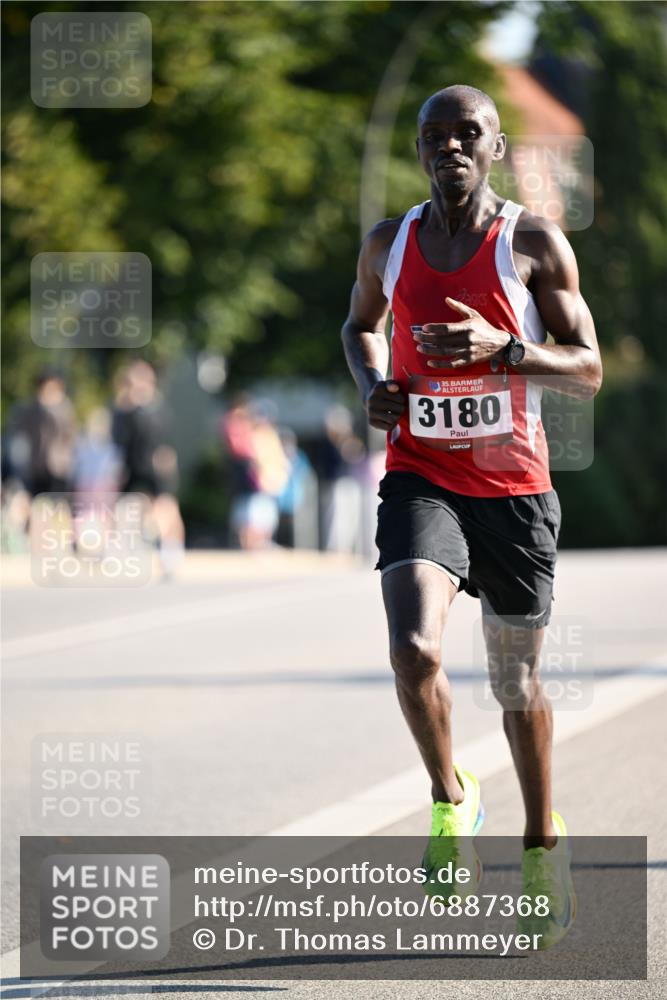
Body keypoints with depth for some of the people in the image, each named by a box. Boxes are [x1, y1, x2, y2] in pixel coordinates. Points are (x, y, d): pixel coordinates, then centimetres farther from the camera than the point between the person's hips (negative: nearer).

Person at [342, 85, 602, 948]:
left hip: (514, 487, -1)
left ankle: (543, 851, 30)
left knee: (517, 683, 10)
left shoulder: (534, 245, -4)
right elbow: (360, 324, 25)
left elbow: (588, 372, -4)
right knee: (413, 651, -23)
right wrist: (371, 384, 3)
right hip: (420, 478, 1)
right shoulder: (388, 245, 5)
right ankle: (451, 799, 3)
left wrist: (504, 347, -21)